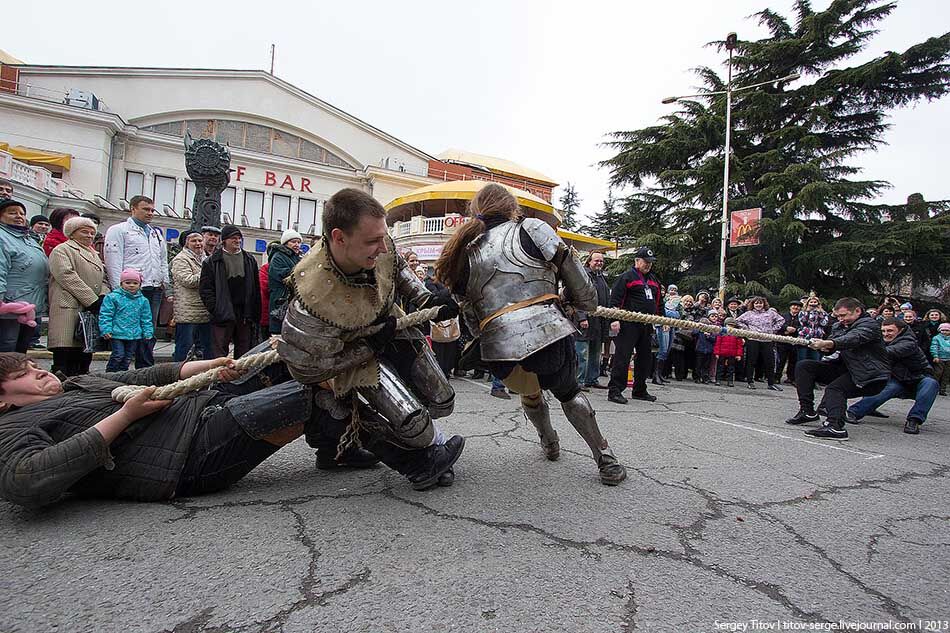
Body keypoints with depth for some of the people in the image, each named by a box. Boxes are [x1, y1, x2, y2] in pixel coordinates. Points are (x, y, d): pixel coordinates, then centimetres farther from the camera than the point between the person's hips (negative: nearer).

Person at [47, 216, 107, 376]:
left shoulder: (93, 254, 27)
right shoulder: (62, 250, 3)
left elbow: (103, 278, 21)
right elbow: (67, 276, -12)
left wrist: (103, 296, -2)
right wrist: (92, 300, -17)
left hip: (92, 309, 7)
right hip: (69, 309, -7)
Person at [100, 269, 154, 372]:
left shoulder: (143, 300, 8)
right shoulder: (113, 297, -4)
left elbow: (146, 319, 13)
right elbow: (105, 315, -5)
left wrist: (148, 333, 9)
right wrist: (106, 329, -12)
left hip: (134, 335, 4)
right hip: (117, 333, -4)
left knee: (128, 357, 11)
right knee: (118, 355, -6)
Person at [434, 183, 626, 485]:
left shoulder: (463, 255, 18)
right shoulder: (532, 229, 6)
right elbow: (581, 286, 8)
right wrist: (585, 303, 27)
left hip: (499, 350, 3)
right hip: (548, 334, -3)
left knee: (529, 393, 36)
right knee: (568, 391, 27)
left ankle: (550, 443, 56)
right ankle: (605, 459, 24)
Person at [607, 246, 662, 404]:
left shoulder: (654, 280, 20)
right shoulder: (626, 277, -4)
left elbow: (658, 301, 28)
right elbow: (615, 299, -11)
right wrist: (615, 319, -19)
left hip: (647, 325, 8)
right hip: (628, 325, -8)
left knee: (644, 358, 13)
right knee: (622, 357, -10)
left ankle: (639, 391, 25)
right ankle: (614, 390, -6)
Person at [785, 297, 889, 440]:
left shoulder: (869, 324, -12)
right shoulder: (838, 326, 15)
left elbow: (854, 338, -33)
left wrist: (828, 343, -50)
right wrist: (824, 347, -18)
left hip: (872, 376, -8)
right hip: (847, 368, 8)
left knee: (835, 388, -33)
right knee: (804, 367, -1)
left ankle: (835, 426, -51)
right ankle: (807, 411, -7)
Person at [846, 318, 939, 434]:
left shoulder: (908, 343, -24)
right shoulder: (885, 342, -1)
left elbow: (889, 352, -42)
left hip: (919, 382, -3)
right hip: (899, 382, 3)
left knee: (931, 383, -34)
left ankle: (914, 420, -34)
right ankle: (854, 412, -40)